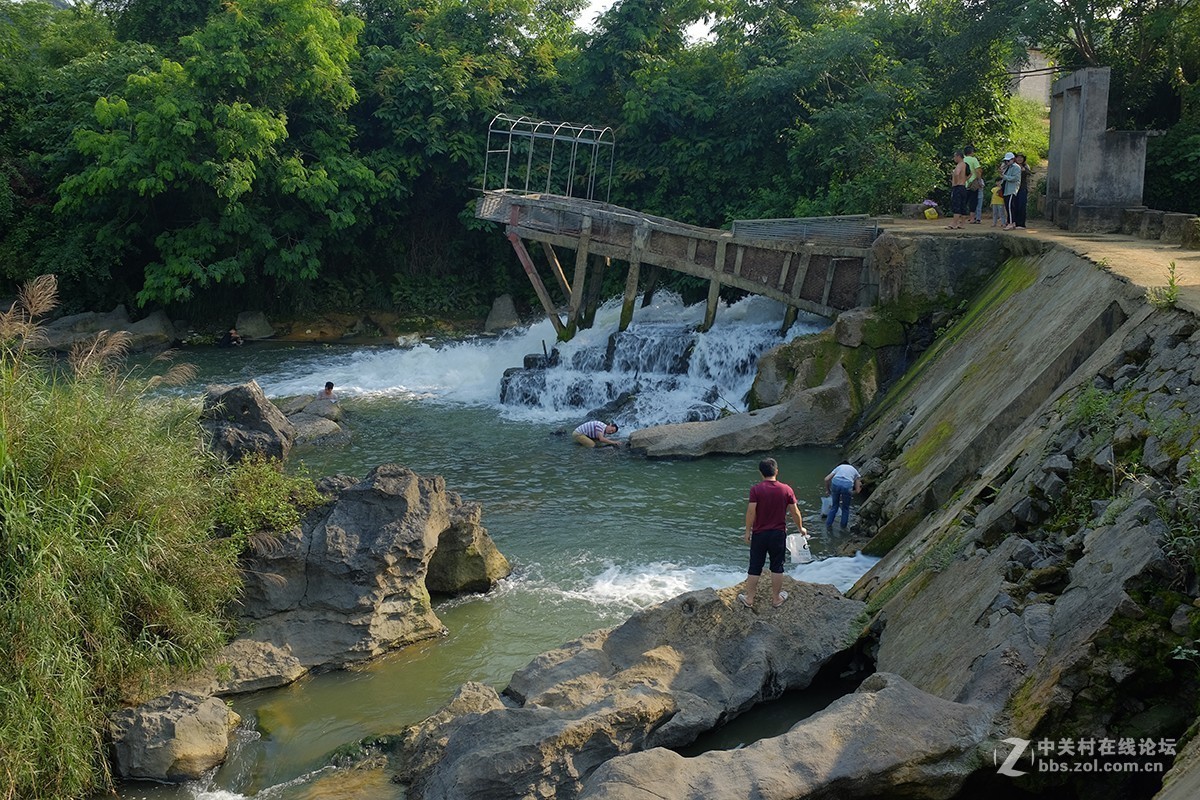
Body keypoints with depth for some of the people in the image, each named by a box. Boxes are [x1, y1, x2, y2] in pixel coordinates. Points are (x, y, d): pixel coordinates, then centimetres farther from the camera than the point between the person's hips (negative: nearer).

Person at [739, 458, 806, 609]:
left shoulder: (755, 489, -13)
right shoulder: (786, 489, -7)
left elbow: (751, 512, -16)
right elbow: (795, 512, -1)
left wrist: (748, 531, -5)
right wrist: (801, 528, 15)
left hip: (759, 534, -1)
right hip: (778, 534, 1)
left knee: (755, 567, 10)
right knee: (777, 567, 14)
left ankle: (749, 598, 18)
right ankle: (776, 598, 23)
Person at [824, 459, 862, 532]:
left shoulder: (838, 467, 32)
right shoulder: (854, 471, 30)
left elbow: (826, 479, 19)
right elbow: (857, 491, 23)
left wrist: (828, 490, 32)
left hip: (836, 483, 1)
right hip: (847, 486, -1)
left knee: (834, 506, 23)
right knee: (845, 508, 21)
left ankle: (828, 525, 28)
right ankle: (843, 528, 28)